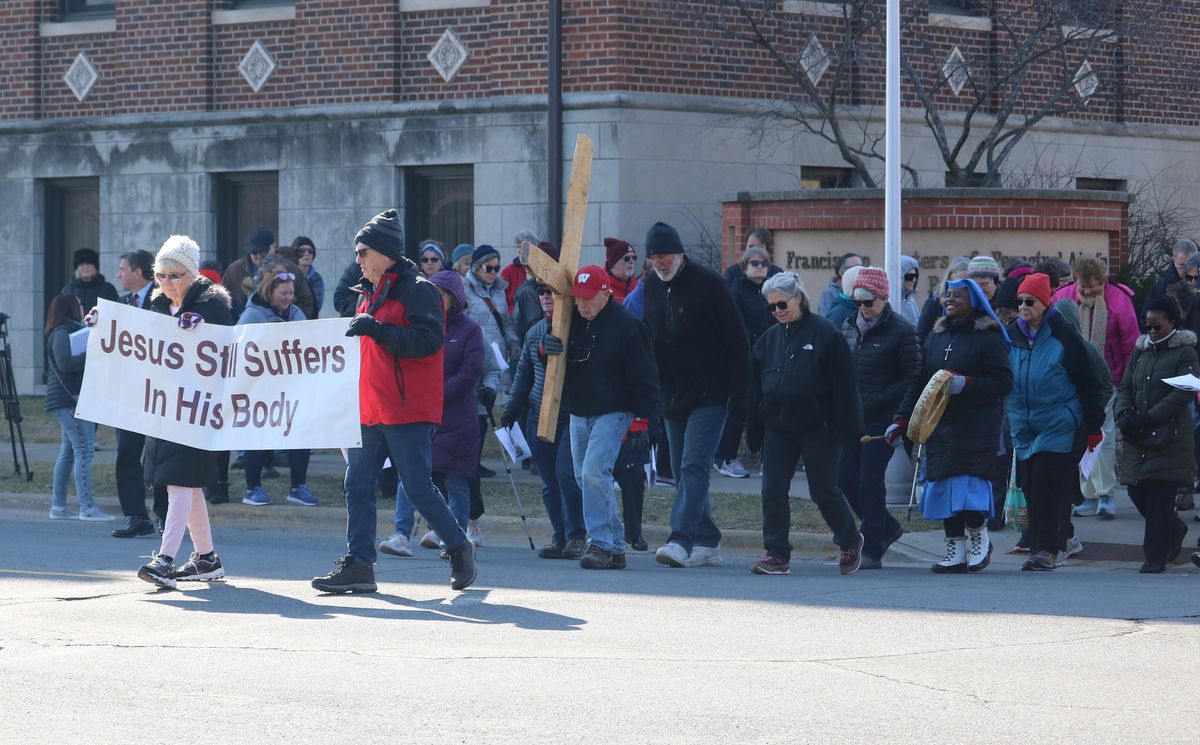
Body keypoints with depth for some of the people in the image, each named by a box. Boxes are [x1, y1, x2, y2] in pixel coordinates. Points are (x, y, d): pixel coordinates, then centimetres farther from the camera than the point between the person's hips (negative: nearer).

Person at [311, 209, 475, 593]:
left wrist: (377, 330, -26)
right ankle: (358, 565, 2)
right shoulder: (370, 295, 20)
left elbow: (429, 340, -22)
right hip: (370, 412, 9)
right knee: (358, 486, 1)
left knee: (418, 487, -6)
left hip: (408, 412, -9)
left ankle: (459, 548, 13)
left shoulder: (418, 290, -8)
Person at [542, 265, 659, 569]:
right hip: (579, 415, 7)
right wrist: (546, 345, -14)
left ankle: (602, 543, -15)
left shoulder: (627, 327, -12)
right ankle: (614, 546, 17)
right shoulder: (572, 320, 5)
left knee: (594, 473, -20)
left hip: (612, 413, -7)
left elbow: (644, 378, -11)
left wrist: (642, 418, -14)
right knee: (585, 477, 9)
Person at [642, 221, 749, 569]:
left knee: (694, 466, -16)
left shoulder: (708, 283, -9)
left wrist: (738, 394, -12)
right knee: (682, 471, 8)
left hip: (709, 395, -7)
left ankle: (682, 540, -24)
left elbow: (737, 341, -8)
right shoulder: (651, 286, 9)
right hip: (672, 396, 7)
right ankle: (707, 543, 16)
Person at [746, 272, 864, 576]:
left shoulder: (824, 333, -6)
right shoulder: (769, 338, 11)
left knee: (824, 491, 2)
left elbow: (843, 382, -8)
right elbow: (755, 387, 13)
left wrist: (844, 425, -12)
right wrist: (754, 431, 9)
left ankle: (850, 542, 24)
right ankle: (777, 555, 2)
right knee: (772, 490, -2)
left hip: (817, 427, -5)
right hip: (777, 428, 5)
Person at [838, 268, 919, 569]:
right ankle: (887, 529, 24)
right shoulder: (849, 327, 10)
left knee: (870, 482, -7)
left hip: (881, 419, -6)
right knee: (846, 479, 4)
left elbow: (911, 378, -10)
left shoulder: (900, 330, -9)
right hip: (852, 417, 6)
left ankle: (872, 550, 2)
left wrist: (875, 403, -16)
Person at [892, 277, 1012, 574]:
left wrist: (965, 384, -22)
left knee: (969, 480, -13)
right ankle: (955, 551, 8)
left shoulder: (987, 336, -4)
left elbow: (1003, 382, -11)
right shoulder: (935, 337, 15)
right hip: (940, 424, 6)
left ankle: (979, 538, 9)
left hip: (976, 425, -6)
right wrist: (901, 420, 10)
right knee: (943, 484, 2)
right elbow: (918, 383, 17)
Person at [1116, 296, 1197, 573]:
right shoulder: (1140, 351, 16)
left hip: (1169, 435, -6)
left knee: (1160, 496, -7)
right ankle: (1174, 529, 31)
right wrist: (1124, 414, -8)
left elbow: (1182, 394, -11)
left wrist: (1147, 419, -17)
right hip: (1138, 437, 6)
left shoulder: (1185, 353, -2)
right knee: (1137, 490, 6)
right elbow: (1125, 387, 14)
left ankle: (1156, 557, -1)